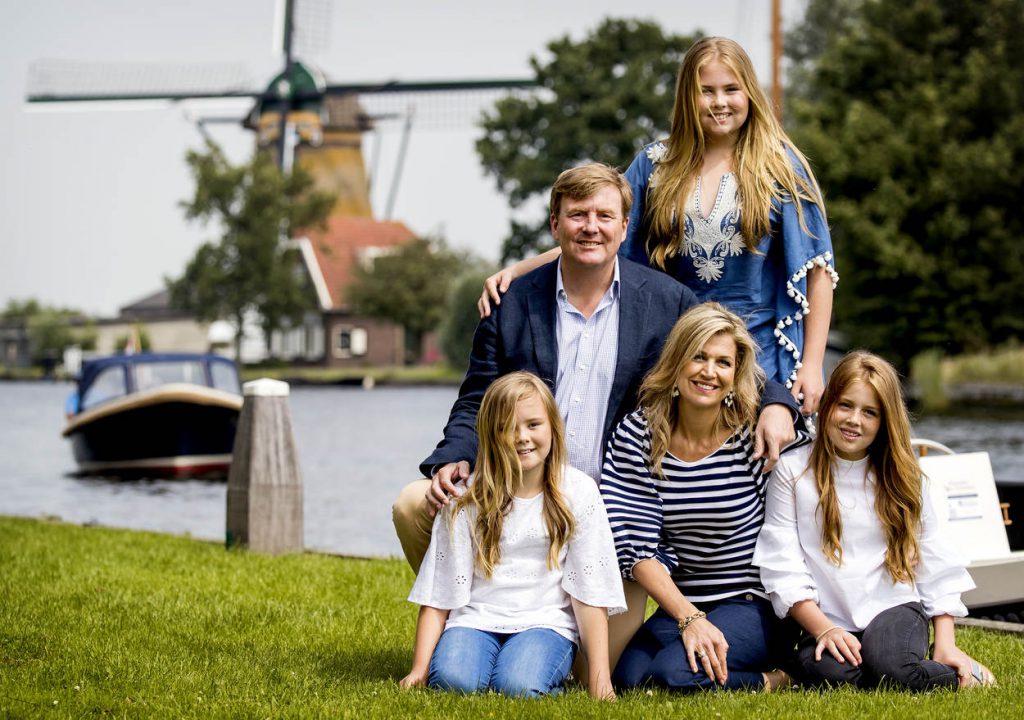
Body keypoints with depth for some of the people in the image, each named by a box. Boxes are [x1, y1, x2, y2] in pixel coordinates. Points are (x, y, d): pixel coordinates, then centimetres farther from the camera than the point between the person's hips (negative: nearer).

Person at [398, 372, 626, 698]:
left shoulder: (578, 492, 1)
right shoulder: (468, 499, 3)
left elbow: (590, 593, 0)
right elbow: (438, 595, 4)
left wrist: (599, 678, -7)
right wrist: (419, 669, -5)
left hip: (545, 622, -1)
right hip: (477, 619, 1)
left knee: (519, 685, -32)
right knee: (453, 679, -31)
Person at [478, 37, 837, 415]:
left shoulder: (780, 166, -1)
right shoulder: (656, 165, 7)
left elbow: (817, 269, -2)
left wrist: (812, 365, -9)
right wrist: (515, 270, -6)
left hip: (762, 361, -2)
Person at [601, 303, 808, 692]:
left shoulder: (758, 434, -10)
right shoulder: (637, 434, -3)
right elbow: (638, 548, -9)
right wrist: (689, 618, -18)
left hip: (755, 604, -4)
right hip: (679, 602, 4)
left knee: (674, 674, -28)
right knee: (629, 679, -21)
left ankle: (773, 682, -1)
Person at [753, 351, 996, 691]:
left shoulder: (900, 477, 10)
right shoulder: (793, 470, 2)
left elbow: (935, 563, 11)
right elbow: (782, 565, -3)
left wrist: (946, 643, 2)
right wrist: (823, 629, -14)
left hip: (894, 607, 0)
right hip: (828, 621, 0)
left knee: (888, 664, -34)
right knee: (827, 672, -34)